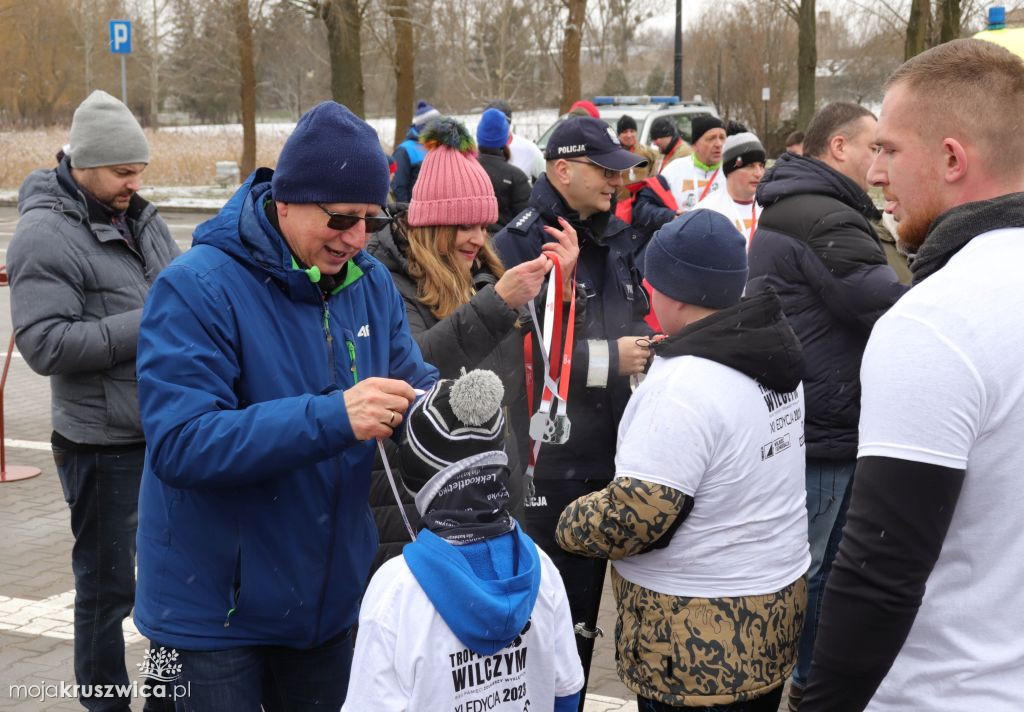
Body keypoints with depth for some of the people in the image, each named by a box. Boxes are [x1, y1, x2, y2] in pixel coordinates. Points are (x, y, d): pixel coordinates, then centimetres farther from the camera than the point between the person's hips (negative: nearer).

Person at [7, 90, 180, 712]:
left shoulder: (137, 216, 8)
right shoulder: (45, 235, -14)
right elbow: (45, 344, -22)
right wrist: (144, 327, -23)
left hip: (169, 429, 7)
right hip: (105, 444, -7)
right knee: (109, 585, 6)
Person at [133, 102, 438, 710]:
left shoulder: (373, 284, 1)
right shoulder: (197, 288, -20)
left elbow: (413, 380, 6)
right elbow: (179, 443, -29)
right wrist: (331, 418, -37)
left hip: (330, 596, 6)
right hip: (217, 608, -6)